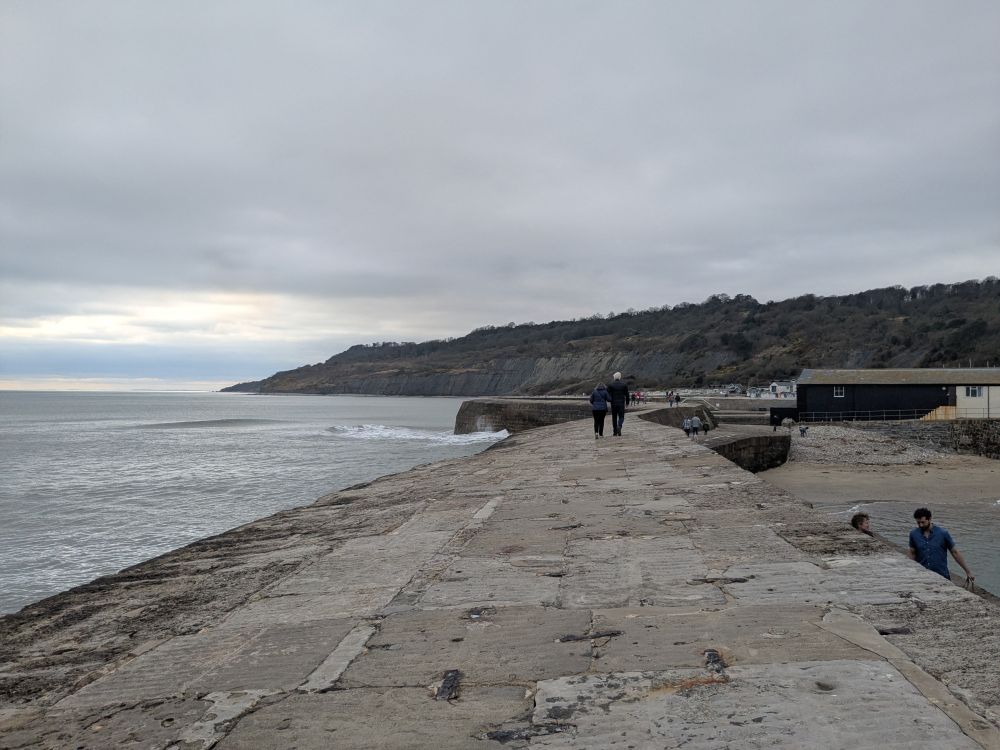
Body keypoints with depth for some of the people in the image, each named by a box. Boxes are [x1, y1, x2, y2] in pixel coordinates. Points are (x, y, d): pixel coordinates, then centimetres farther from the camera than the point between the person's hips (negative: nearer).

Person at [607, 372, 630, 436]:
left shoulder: (610, 385, -3)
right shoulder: (624, 385, 0)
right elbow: (627, 394, 2)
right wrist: (627, 402, 12)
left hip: (613, 404, 0)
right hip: (621, 404, 0)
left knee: (614, 417, 10)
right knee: (621, 417, 6)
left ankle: (615, 431, 11)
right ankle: (619, 426, -23)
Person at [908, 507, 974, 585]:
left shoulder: (943, 533, -5)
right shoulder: (914, 534, 0)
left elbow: (955, 552, 2)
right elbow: (912, 554, 10)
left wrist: (968, 572, 3)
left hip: (942, 577, -1)